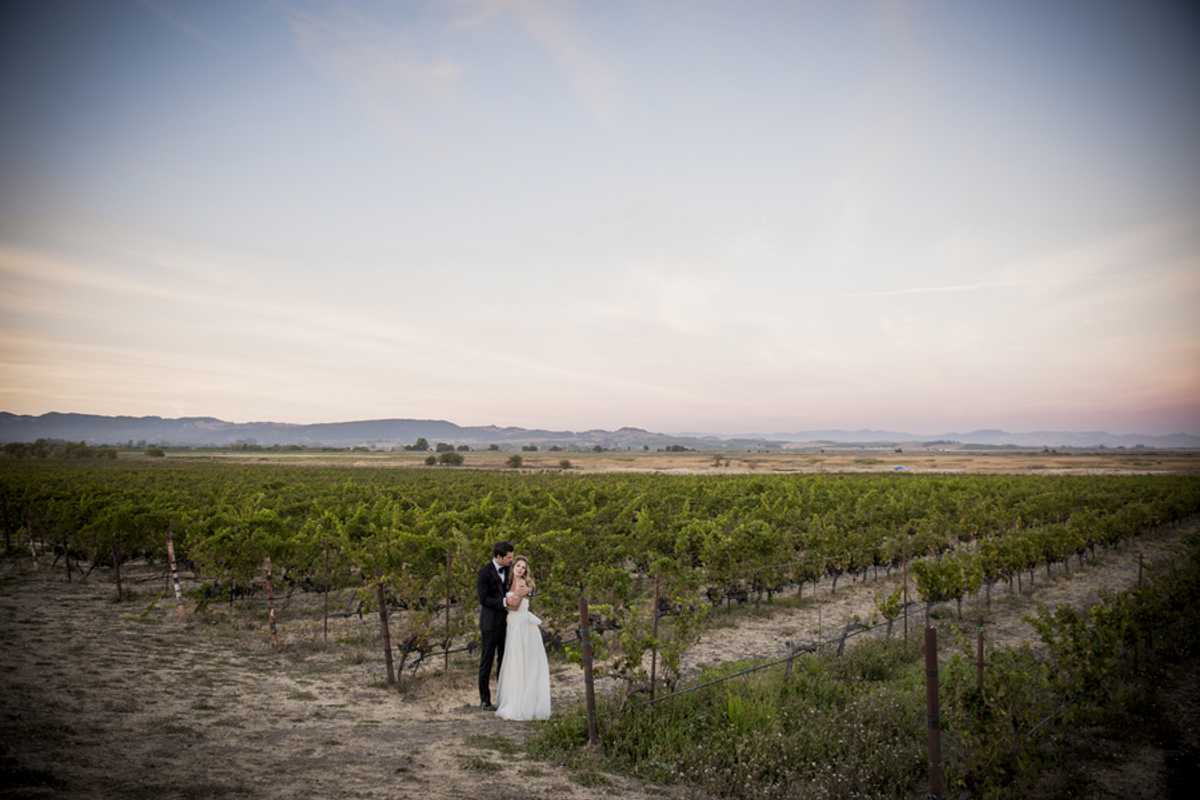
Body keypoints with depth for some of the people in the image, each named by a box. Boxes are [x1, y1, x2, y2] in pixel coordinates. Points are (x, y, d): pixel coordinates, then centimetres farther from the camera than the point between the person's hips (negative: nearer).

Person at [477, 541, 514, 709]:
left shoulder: (506, 568, 7)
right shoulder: (484, 572, -14)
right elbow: (483, 599, -18)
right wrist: (504, 603, -25)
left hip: (505, 621, 7)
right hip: (490, 621, -6)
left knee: (504, 660, 10)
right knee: (487, 660, 2)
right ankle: (485, 699, 11)